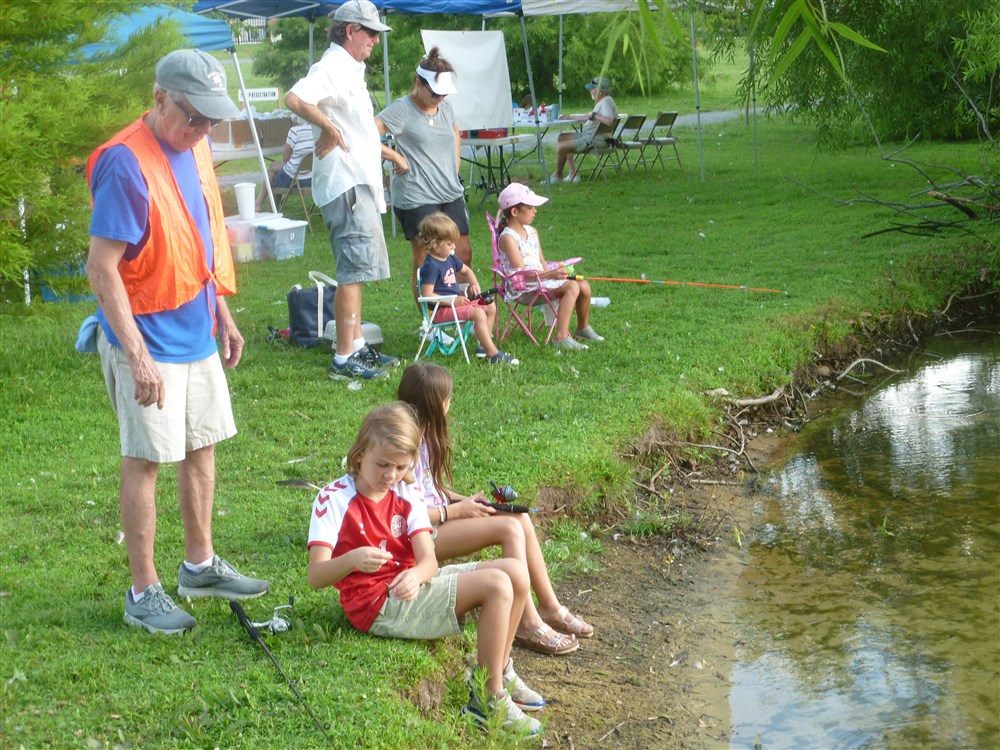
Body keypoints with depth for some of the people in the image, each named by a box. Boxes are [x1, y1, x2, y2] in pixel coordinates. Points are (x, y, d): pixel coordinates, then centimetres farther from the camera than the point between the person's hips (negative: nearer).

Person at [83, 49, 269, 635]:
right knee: (146, 459, 1)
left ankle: (201, 565, 30)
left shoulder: (195, 148, 4)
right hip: (149, 340, -8)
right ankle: (144, 592, 12)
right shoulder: (126, 165, -22)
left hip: (196, 332, 8)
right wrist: (136, 356, -24)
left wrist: (223, 314, 18)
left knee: (202, 444, 16)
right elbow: (101, 268, -22)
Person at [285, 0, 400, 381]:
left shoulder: (351, 71, 18)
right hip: (346, 186, -11)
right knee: (354, 269, -10)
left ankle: (357, 346, 25)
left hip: (361, 184, 11)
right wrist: (329, 128, -26)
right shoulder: (331, 68, -14)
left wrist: (385, 151, 32)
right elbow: (294, 98, -33)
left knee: (356, 270, 16)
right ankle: (344, 359, -8)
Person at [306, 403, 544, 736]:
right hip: (379, 605, -7)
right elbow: (316, 577, -21)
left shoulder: (406, 494, 4)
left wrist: (416, 576, -33)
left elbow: (428, 560, -8)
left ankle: (499, 674, 14)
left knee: (516, 573, -3)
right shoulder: (333, 499, -13)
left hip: (410, 587, 7)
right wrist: (352, 560, -42)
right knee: (497, 586, -19)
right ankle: (489, 701, -10)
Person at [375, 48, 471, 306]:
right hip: (417, 198, -7)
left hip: (451, 194, 7)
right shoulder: (402, 110, -10)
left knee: (463, 254, 5)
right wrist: (395, 157, -15)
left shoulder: (445, 108, 12)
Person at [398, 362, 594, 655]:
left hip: (438, 517, 10)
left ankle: (550, 607, 0)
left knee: (520, 519, -5)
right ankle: (528, 624, -17)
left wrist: (462, 500, 1)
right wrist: (457, 510, -14)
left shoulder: (422, 436, 10)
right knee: (510, 529, -22)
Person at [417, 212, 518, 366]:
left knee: (490, 306, 10)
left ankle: (484, 347, 10)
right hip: (442, 310, -10)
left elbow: (466, 270, 29)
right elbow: (427, 295, -25)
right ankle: (493, 354, -29)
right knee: (478, 313, -27)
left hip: (457, 301, 10)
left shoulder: (450, 258, 11)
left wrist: (474, 284, 8)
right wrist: (453, 301, -25)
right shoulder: (430, 266, -20)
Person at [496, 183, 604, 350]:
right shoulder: (508, 237, -13)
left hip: (540, 278, 9)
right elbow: (521, 272, -19)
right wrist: (550, 275, -27)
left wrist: (553, 273, -5)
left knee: (583, 285, -1)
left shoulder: (532, 231, 16)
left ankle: (582, 328, 22)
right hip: (523, 287, -9)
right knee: (572, 287, -24)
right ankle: (561, 338, -31)